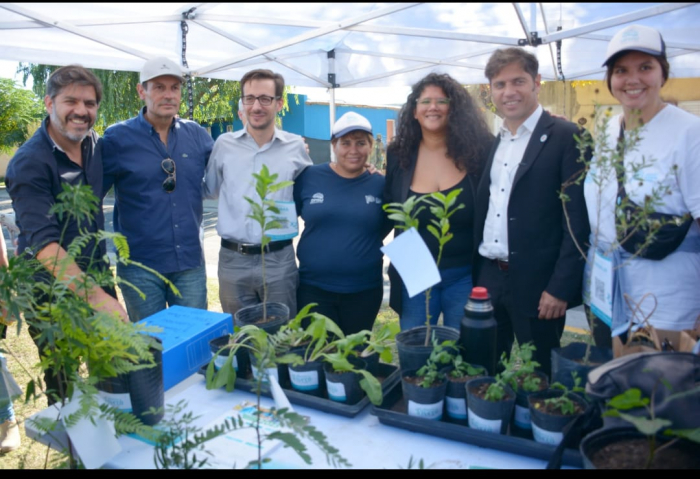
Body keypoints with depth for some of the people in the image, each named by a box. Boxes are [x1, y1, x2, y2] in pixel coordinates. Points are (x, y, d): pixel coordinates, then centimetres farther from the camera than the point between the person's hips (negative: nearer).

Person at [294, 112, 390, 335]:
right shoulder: (309, 177, -4)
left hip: (365, 291, 1)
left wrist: (364, 249, -3)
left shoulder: (380, 184, -2)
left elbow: (384, 228, 9)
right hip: (313, 289, -1)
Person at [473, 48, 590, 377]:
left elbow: (578, 220, -13)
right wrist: (475, 276, 10)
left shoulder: (566, 137, -9)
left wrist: (561, 287, -16)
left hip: (536, 285, -6)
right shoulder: (493, 142, 11)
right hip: (489, 279, 6)